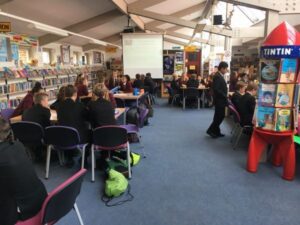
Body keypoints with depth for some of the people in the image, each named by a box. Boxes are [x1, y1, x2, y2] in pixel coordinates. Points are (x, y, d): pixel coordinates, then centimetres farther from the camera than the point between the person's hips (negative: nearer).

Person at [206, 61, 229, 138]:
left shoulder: (220, 76, 13)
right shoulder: (217, 76, -18)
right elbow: (216, 89, -26)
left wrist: (225, 96, 5)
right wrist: (225, 96, -20)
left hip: (221, 99, 10)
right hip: (219, 100, -10)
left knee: (219, 116, 14)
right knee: (219, 116, -4)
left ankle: (216, 131, 22)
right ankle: (211, 130, 6)